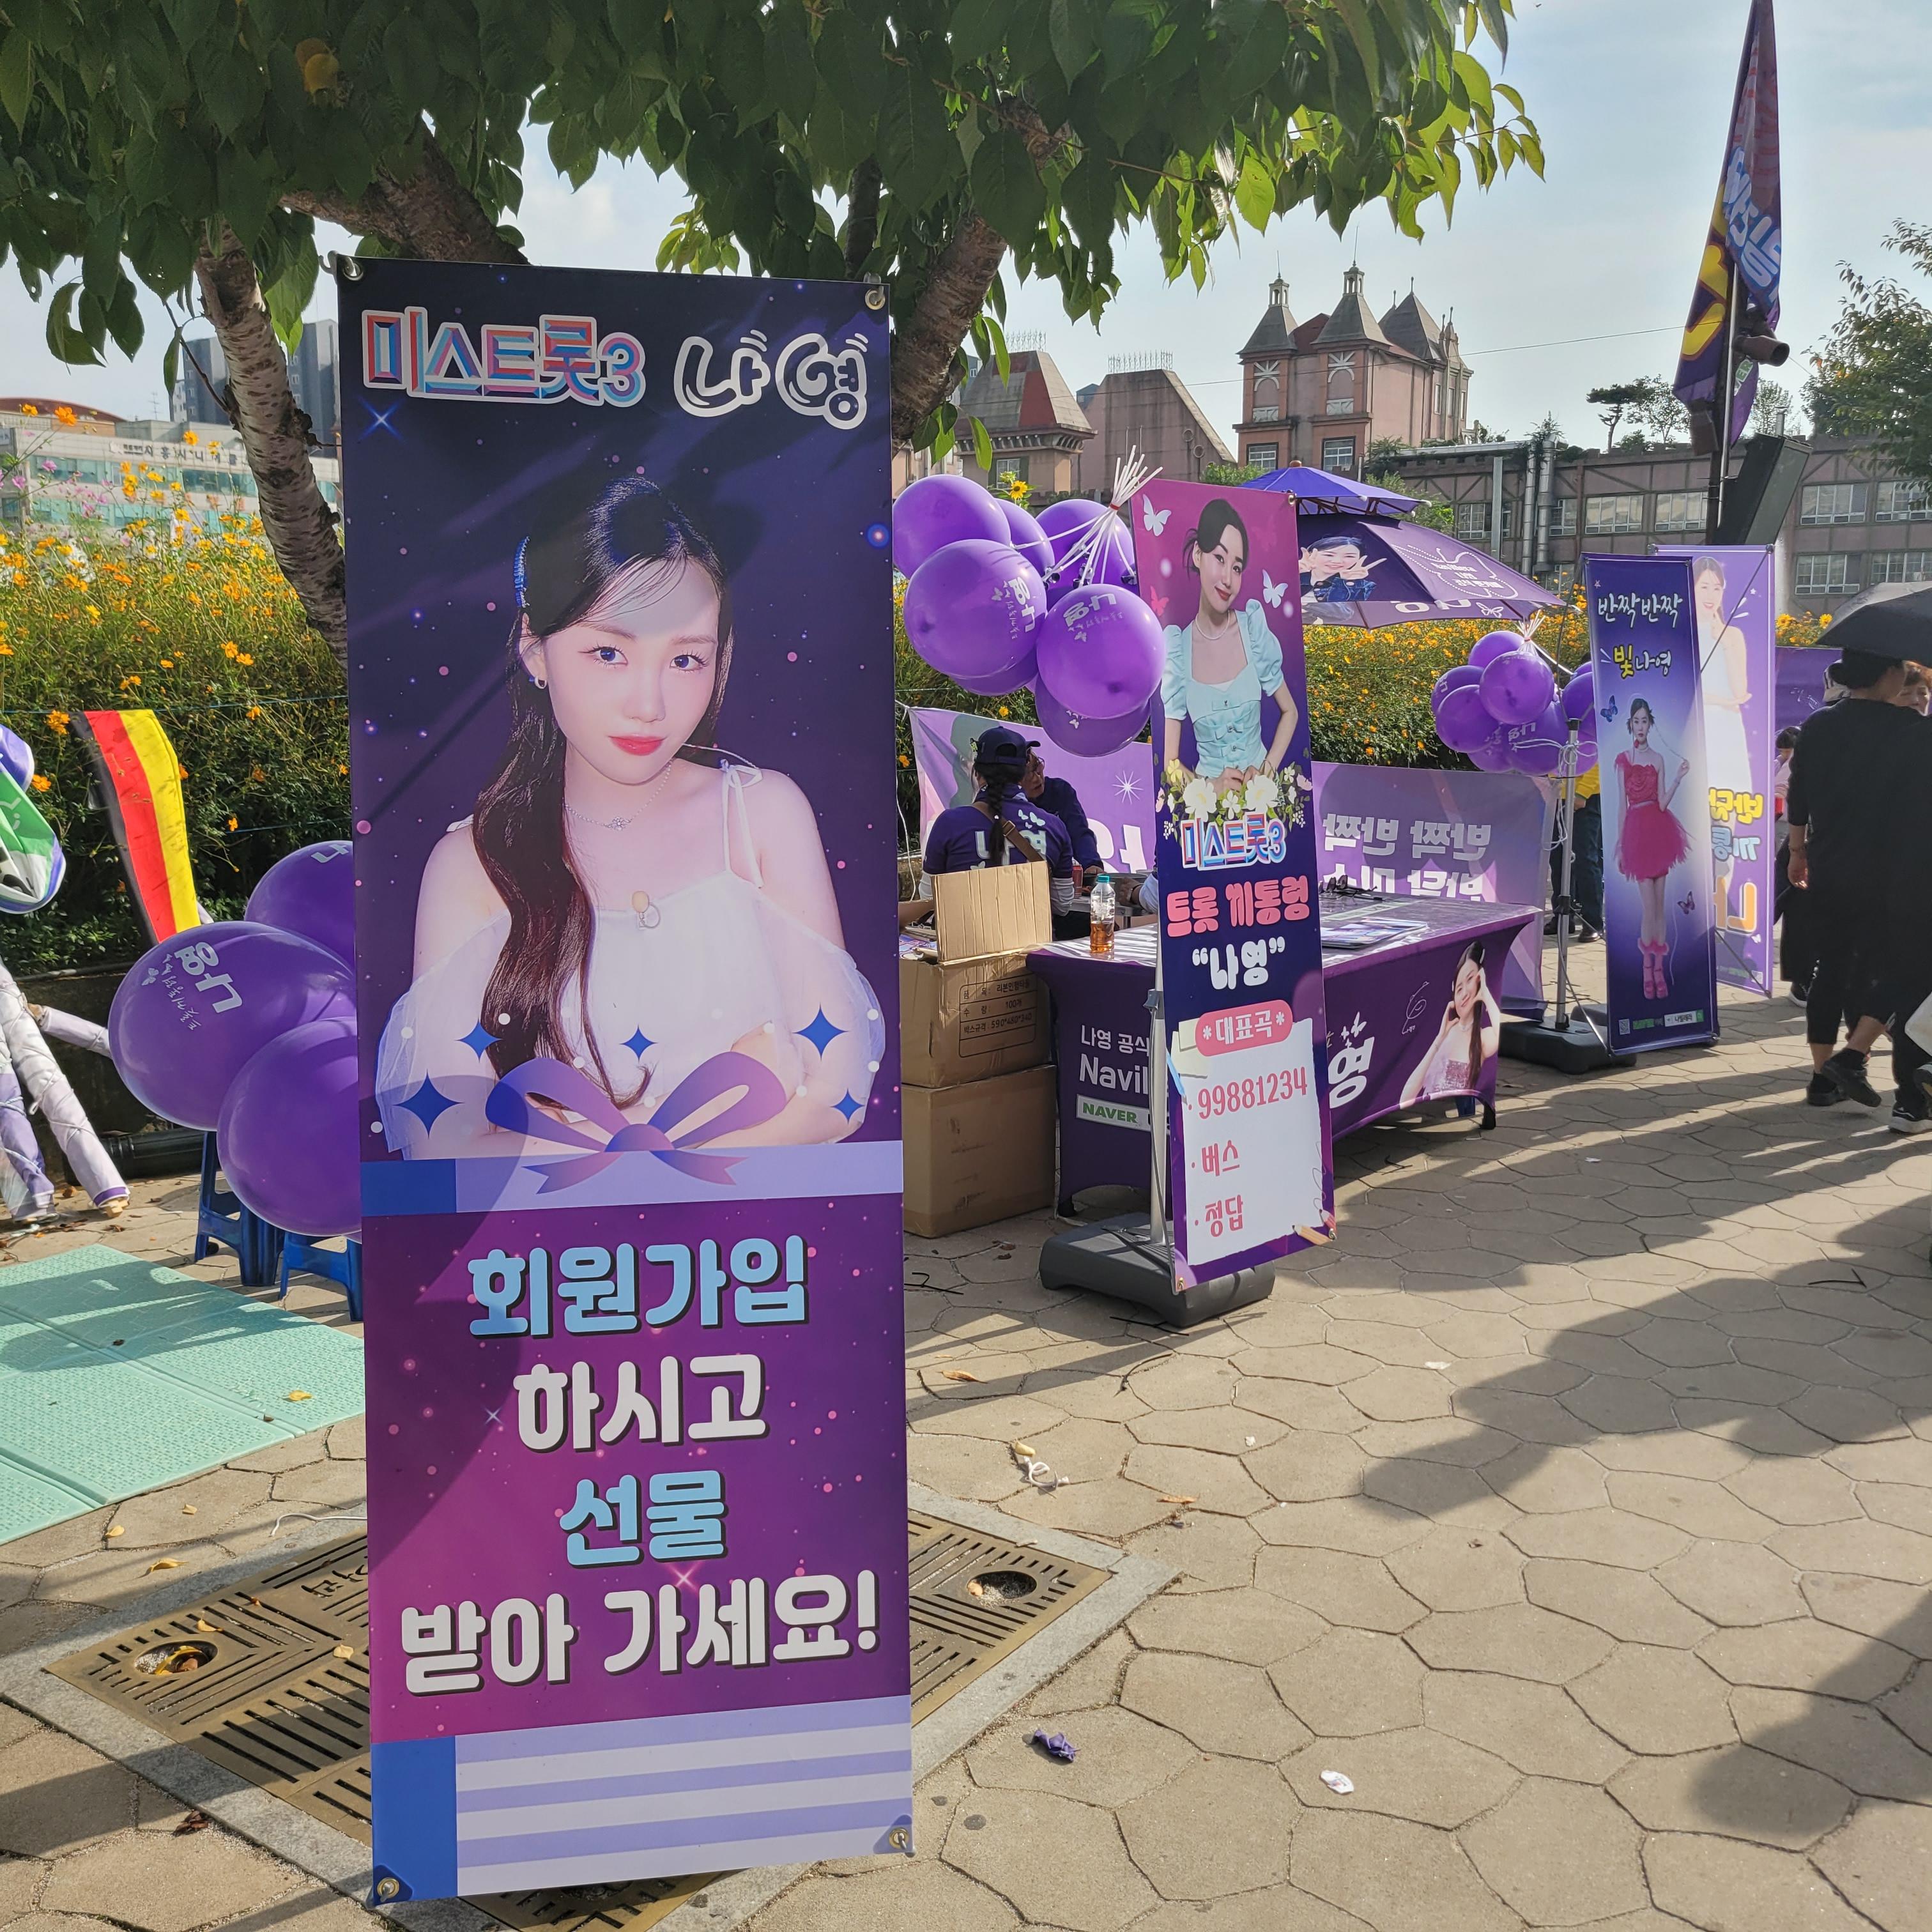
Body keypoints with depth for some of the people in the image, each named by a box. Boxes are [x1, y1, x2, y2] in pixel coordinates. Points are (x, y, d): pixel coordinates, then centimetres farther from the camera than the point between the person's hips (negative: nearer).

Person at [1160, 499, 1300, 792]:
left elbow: (1290, 712, 10)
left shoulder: (1254, 630, -2)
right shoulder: (1178, 651, -4)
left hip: (1259, 787, 1)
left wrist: (1268, 768, -5)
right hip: (1209, 797, -1)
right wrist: (1212, 787, -17)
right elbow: (1172, 766, -1)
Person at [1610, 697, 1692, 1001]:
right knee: (1649, 907, -7)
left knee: (1660, 905, 5)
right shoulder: (1623, 759, 2)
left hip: (1659, 830, 2)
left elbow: (1663, 804, -2)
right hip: (1637, 831, -2)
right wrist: (1619, 845, 1)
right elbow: (1621, 805, 3)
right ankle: (1648, 970, 3)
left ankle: (1660, 968, 11)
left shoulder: (1658, 759, 7)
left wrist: (1678, 779, -15)